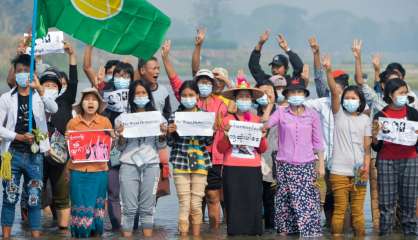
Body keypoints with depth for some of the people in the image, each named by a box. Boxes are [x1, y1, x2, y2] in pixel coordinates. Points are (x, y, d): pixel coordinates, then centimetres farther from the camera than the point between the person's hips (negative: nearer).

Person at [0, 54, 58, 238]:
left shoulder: (39, 96, 3)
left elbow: (54, 109, -18)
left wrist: (40, 90, -33)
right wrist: (18, 137, -14)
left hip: (35, 155, 0)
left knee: (34, 200, 3)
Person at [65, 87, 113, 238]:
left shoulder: (105, 122, 3)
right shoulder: (73, 123, 3)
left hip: (99, 171, 0)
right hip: (78, 171, 0)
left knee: (96, 208, 5)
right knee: (80, 208, 1)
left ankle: (96, 235, 14)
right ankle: (80, 236, 10)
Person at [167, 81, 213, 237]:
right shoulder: (175, 116, 4)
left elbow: (208, 142, 6)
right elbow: (171, 143, 6)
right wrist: (170, 133, -13)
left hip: (200, 163, 1)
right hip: (181, 163, -1)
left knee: (196, 204, 2)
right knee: (184, 203, -3)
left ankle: (196, 236, 12)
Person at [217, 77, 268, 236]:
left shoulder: (257, 120, 12)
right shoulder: (227, 120, 5)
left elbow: (263, 149, 11)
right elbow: (220, 148, 4)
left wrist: (262, 137, -8)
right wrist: (226, 136, -14)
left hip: (253, 169, 2)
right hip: (232, 169, -2)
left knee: (253, 203, -1)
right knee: (235, 204, -5)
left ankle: (253, 232, 4)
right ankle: (234, 232, 0)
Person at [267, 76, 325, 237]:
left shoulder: (312, 115, 4)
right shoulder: (281, 113, 3)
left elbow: (317, 141, 7)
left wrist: (321, 165, 6)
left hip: (306, 165, 0)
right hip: (284, 165, 0)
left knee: (307, 201, -7)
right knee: (284, 201, 6)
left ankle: (309, 233, -3)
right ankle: (283, 231, 16)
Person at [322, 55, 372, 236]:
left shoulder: (365, 119, 9)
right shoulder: (339, 114, 5)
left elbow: (367, 146, 6)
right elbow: (334, 91, -10)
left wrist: (366, 167, -7)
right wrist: (328, 71, -24)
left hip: (358, 171, 1)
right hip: (339, 170, -1)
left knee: (358, 210, 3)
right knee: (339, 209, -3)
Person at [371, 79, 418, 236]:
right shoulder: (380, 116, 2)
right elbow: (376, 147, 5)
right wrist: (375, 135, -14)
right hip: (386, 162, 0)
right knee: (386, 204, 0)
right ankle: (385, 235, 6)